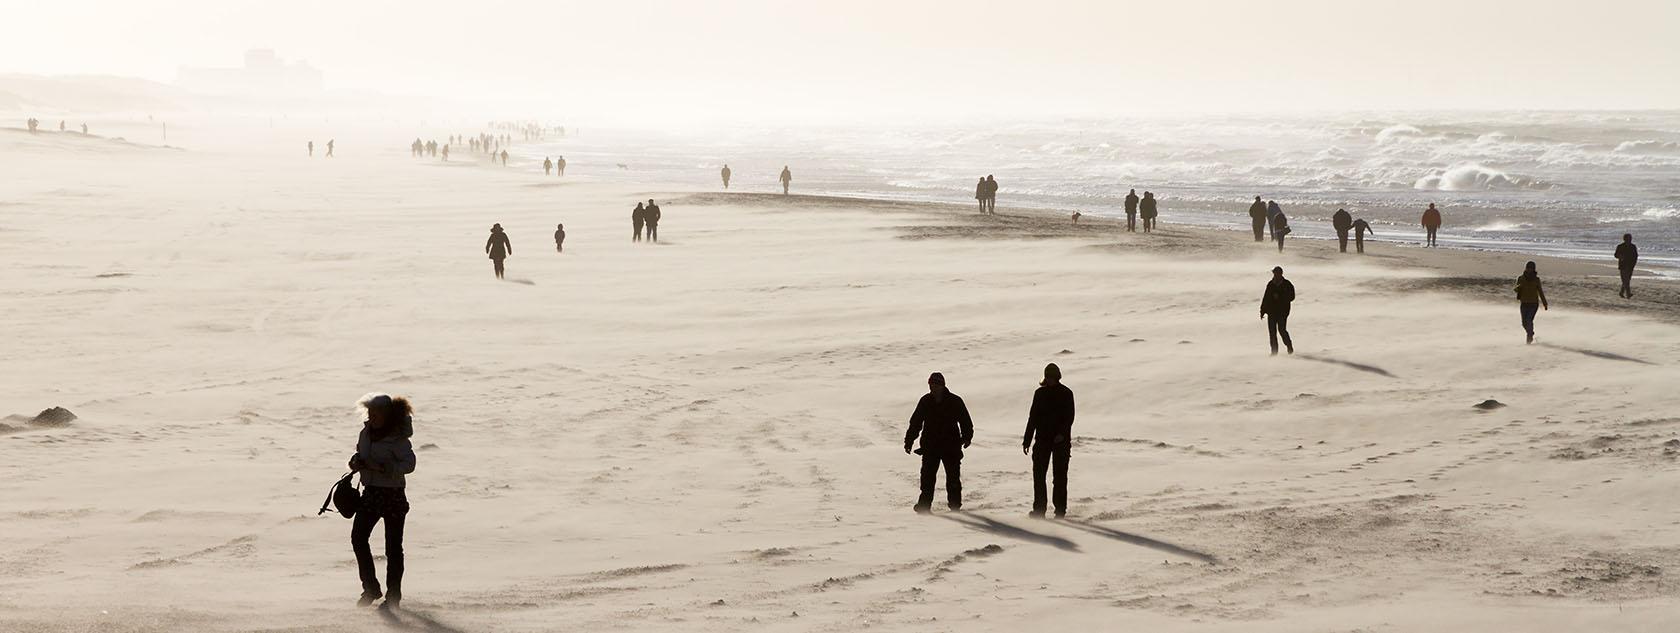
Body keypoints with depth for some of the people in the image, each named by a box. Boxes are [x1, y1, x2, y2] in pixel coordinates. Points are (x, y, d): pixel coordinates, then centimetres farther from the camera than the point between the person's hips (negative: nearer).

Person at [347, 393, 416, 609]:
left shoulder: (398, 438, -15)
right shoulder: (367, 433, 6)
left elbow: (409, 463, -22)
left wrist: (382, 467, -31)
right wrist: (356, 462, -2)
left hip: (393, 494, -6)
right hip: (371, 492, 6)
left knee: (393, 546, 1)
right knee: (358, 537, -4)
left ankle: (393, 595, 12)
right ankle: (371, 588, 11)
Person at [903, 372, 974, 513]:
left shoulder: (954, 401, -4)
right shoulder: (925, 401, 3)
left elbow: (966, 421, 1)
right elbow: (915, 423, 9)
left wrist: (966, 437, -11)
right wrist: (909, 441, 5)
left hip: (951, 445, -1)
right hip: (930, 446, 1)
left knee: (953, 476, 5)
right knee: (927, 475, -7)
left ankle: (955, 502, 20)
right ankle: (924, 503, -5)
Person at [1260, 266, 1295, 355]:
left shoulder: (1287, 285, 0)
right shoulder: (1270, 285, 11)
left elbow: (1291, 297, -5)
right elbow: (1265, 298, 14)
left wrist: (1279, 297, -17)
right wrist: (1262, 311, 11)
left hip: (1282, 311, -4)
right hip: (1271, 311, 4)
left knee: (1281, 330, -12)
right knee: (1272, 331, 0)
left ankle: (1289, 345, 14)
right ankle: (1274, 350, 7)